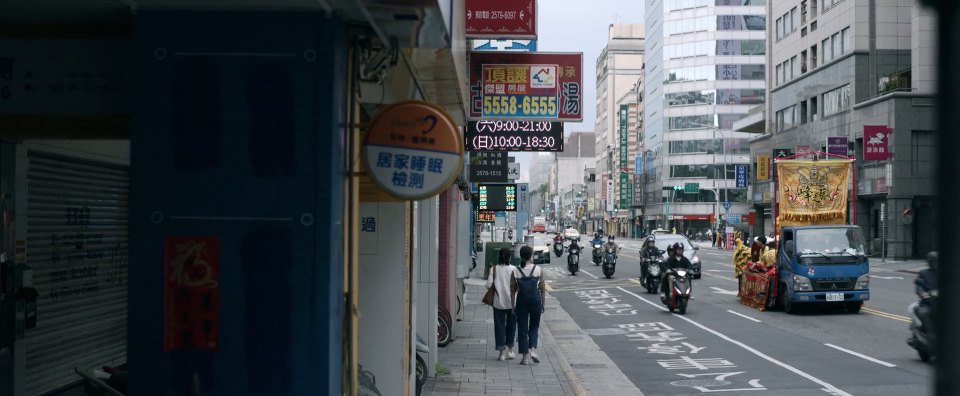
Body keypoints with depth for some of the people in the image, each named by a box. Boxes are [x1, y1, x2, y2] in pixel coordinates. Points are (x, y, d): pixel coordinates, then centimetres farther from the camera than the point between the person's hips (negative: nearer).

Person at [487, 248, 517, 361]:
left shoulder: (494, 269, -5)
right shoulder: (513, 269, -9)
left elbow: (488, 285, -9)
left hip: (498, 302, 0)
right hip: (511, 302, 0)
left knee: (499, 326, 7)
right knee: (511, 325, 15)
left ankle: (502, 351, 2)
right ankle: (509, 350, 22)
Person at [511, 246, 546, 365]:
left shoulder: (515, 272, -2)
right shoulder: (538, 270, -3)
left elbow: (513, 290, 0)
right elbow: (542, 289, 0)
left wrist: (513, 306, 7)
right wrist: (542, 304, 8)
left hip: (521, 302, 0)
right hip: (535, 300, 0)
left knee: (522, 328, 7)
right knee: (534, 326, 16)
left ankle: (525, 356, 5)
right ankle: (533, 349, -3)